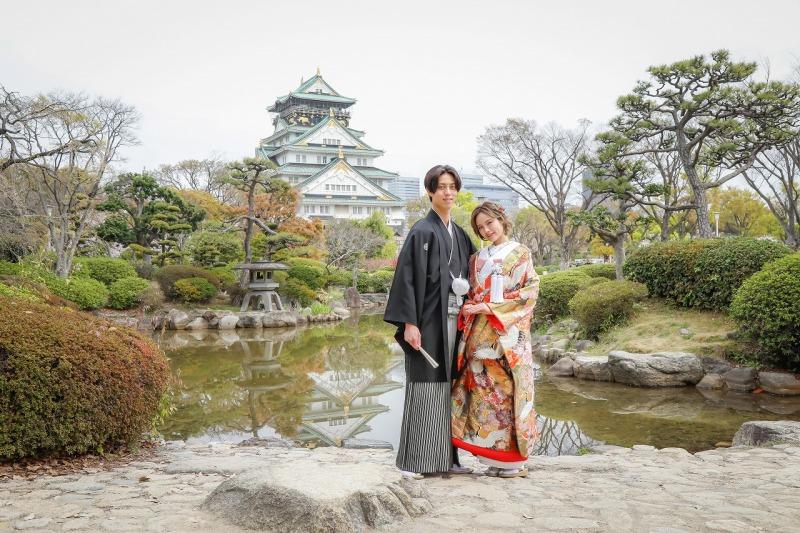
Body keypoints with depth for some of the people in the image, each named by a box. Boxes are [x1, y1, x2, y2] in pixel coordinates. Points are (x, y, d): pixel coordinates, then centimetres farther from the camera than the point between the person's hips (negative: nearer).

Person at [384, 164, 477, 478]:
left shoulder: (459, 234, 15)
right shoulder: (422, 232, -7)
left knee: (447, 388, 10)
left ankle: (444, 457, 18)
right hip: (428, 321, -7)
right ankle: (414, 460, 6)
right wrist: (409, 323, -18)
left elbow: (470, 273, 21)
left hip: (453, 321, 7)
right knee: (424, 386, -3)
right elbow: (406, 278, -13)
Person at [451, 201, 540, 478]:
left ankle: (515, 460, 5)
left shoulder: (520, 254, 3)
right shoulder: (478, 258, 17)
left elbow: (529, 292, -5)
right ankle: (494, 457, 11)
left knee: (506, 391, -5)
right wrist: (469, 308, -4)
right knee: (482, 392, 2)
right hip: (479, 335, 5)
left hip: (507, 334, -5)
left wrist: (490, 308, -11)